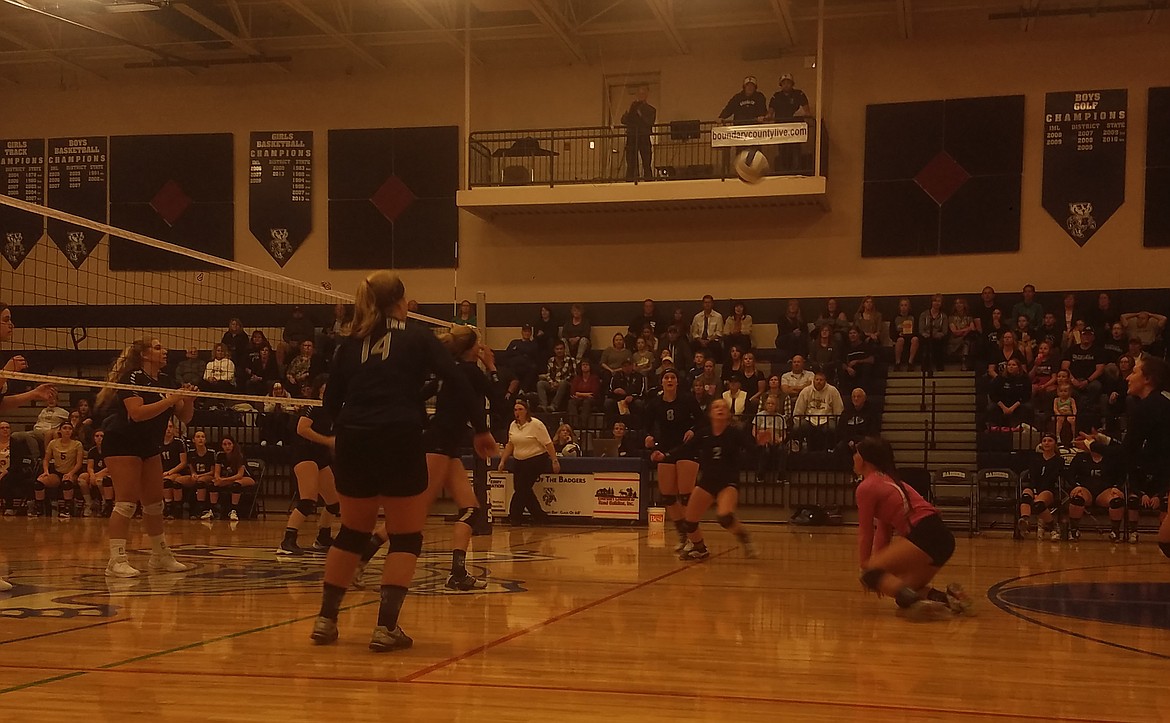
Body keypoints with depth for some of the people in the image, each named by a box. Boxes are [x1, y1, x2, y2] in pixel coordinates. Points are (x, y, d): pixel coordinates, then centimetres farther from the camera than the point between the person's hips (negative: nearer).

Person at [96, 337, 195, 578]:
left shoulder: (162, 384, 12)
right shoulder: (133, 378, -12)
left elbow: (184, 418, 14)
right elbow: (137, 413, -26)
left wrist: (187, 399, -6)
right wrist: (169, 400, -23)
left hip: (149, 447, 9)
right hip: (122, 444, -8)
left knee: (154, 503, 12)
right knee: (126, 502, -13)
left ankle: (160, 556, 23)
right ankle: (117, 560, -12)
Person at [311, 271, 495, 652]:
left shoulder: (351, 343, 13)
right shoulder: (418, 338, 5)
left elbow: (331, 400, 12)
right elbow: (456, 382, -6)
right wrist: (481, 429, -1)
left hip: (353, 444, 4)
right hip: (399, 442, -4)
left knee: (352, 531, 20)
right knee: (406, 537, 7)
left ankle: (326, 619, 23)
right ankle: (386, 626, -2)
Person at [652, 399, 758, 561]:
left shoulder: (735, 433, -10)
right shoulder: (704, 434, -1)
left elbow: (751, 447, -21)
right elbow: (684, 450, 1)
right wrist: (664, 456, -11)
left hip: (728, 482, -4)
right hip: (707, 481, 4)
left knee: (725, 517, -31)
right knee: (689, 522, 1)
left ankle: (746, 541, -3)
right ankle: (699, 549, 32)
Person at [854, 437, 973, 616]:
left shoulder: (867, 487, -2)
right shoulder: (887, 481, 25)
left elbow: (865, 532, 4)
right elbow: (884, 529, 26)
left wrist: (865, 567, 15)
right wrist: (877, 562, 26)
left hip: (924, 538, -9)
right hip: (942, 538, 9)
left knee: (871, 575, -6)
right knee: (904, 591, 19)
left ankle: (914, 600, -26)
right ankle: (946, 597, 0)